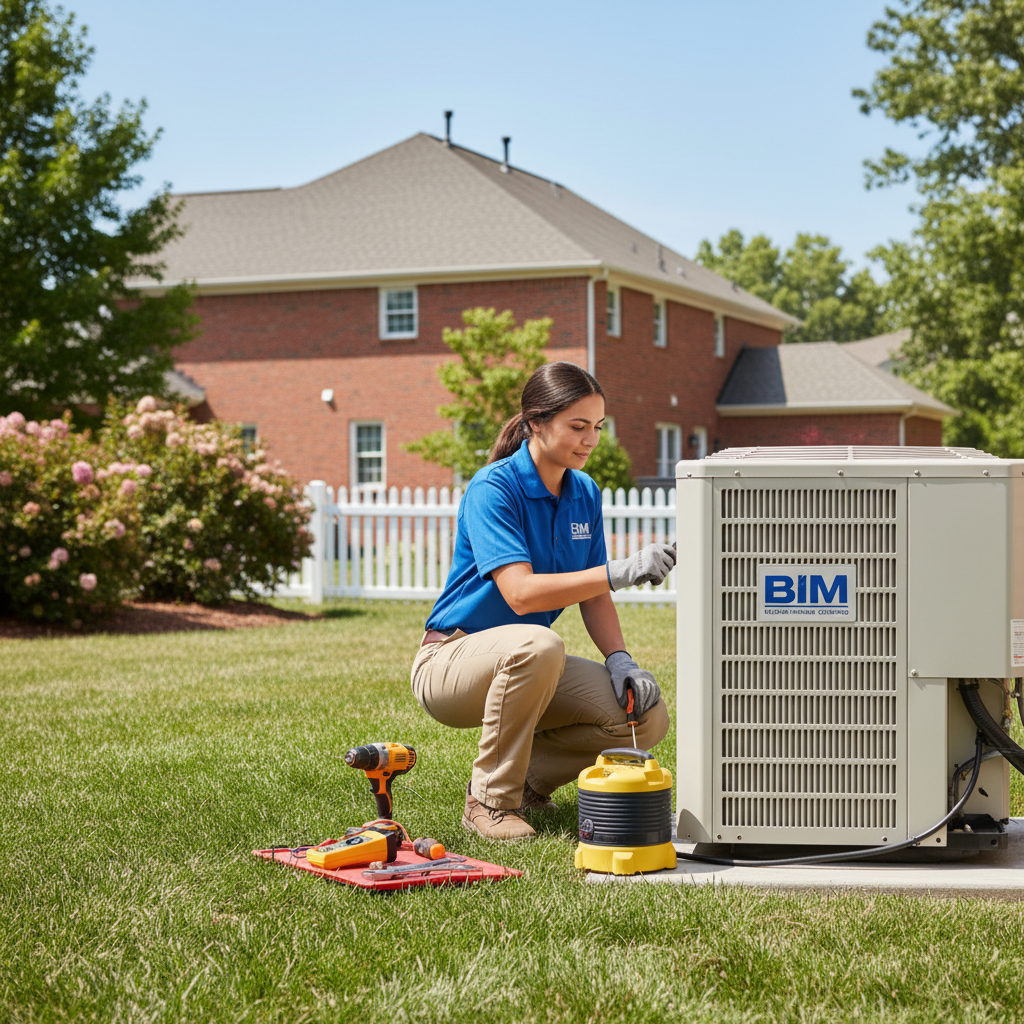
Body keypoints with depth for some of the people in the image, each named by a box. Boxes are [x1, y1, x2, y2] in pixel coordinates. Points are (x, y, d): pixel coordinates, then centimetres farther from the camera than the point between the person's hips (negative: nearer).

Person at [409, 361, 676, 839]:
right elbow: (521, 593, -31)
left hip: (527, 666, 7)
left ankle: (526, 776, 9)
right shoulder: (493, 489, -19)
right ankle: (490, 799, -20)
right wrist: (620, 571, -39)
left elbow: (593, 596, 7)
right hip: (451, 661, -7)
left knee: (647, 717, -14)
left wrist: (620, 660, -11)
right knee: (536, 645, -40)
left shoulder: (585, 494, 4)